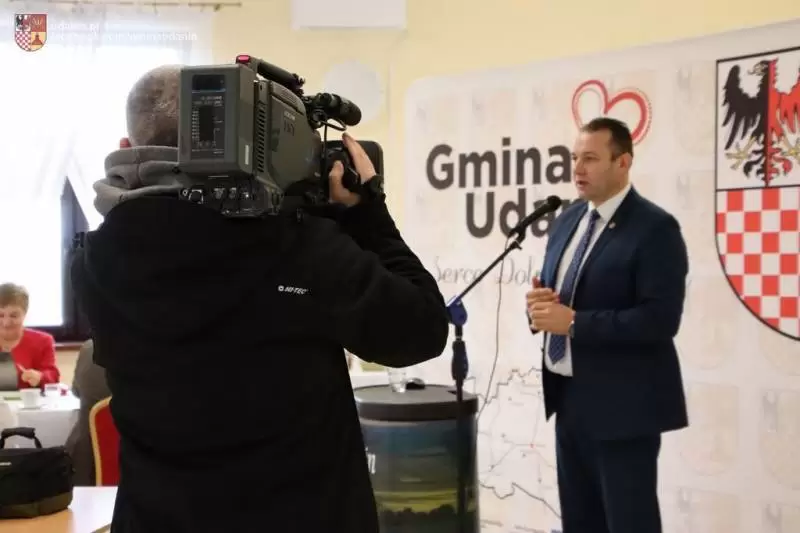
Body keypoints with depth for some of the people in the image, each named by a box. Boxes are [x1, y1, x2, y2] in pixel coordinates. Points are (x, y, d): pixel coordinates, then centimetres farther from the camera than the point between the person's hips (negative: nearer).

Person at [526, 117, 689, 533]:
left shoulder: (655, 228, -13)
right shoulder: (568, 219, 11)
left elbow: (661, 319, -22)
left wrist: (573, 322, -23)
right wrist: (540, 305, -5)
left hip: (622, 405, -7)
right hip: (570, 397, 8)